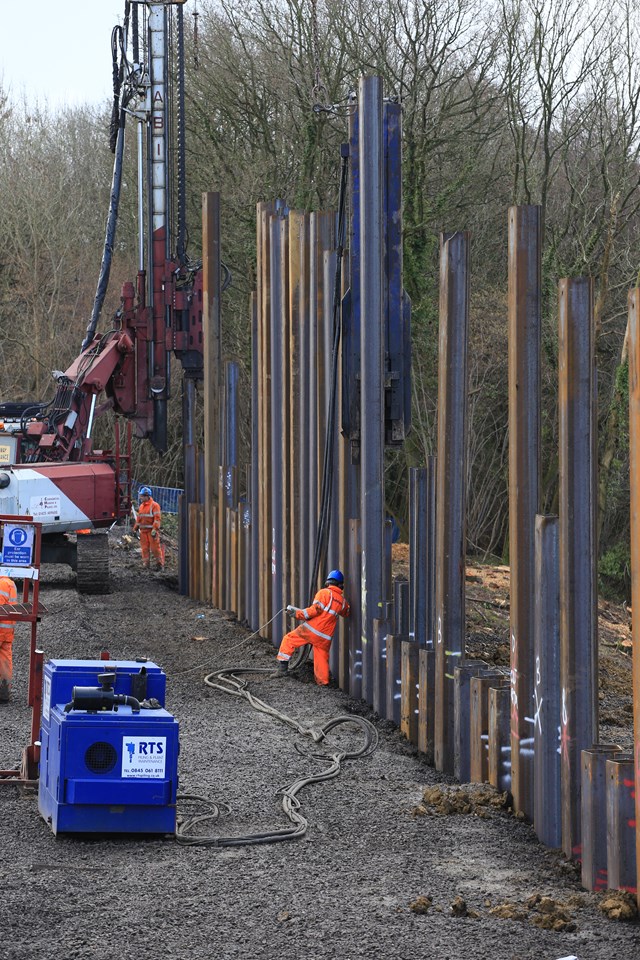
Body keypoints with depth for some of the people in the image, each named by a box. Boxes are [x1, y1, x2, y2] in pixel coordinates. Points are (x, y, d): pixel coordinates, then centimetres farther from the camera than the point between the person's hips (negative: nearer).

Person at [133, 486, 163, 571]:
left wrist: (155, 529, -22)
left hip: (152, 531, -7)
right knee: (145, 548, 6)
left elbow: (157, 518, -14)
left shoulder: (154, 505, -8)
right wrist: (135, 529, 18)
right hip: (143, 531, 7)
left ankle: (160, 564, 1)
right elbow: (139, 518, 22)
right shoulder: (141, 506, 16)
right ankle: (145, 565, 11)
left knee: (155, 548, -6)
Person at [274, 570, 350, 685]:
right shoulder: (342, 600, 10)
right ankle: (323, 682, 14)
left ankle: (283, 668, 2)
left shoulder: (324, 593, -7)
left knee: (288, 640, 9)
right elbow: (346, 612, 30)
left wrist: (298, 613, -11)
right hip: (325, 637, 5)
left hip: (311, 629, -5)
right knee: (321, 658, 15)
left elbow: (315, 610, -16)